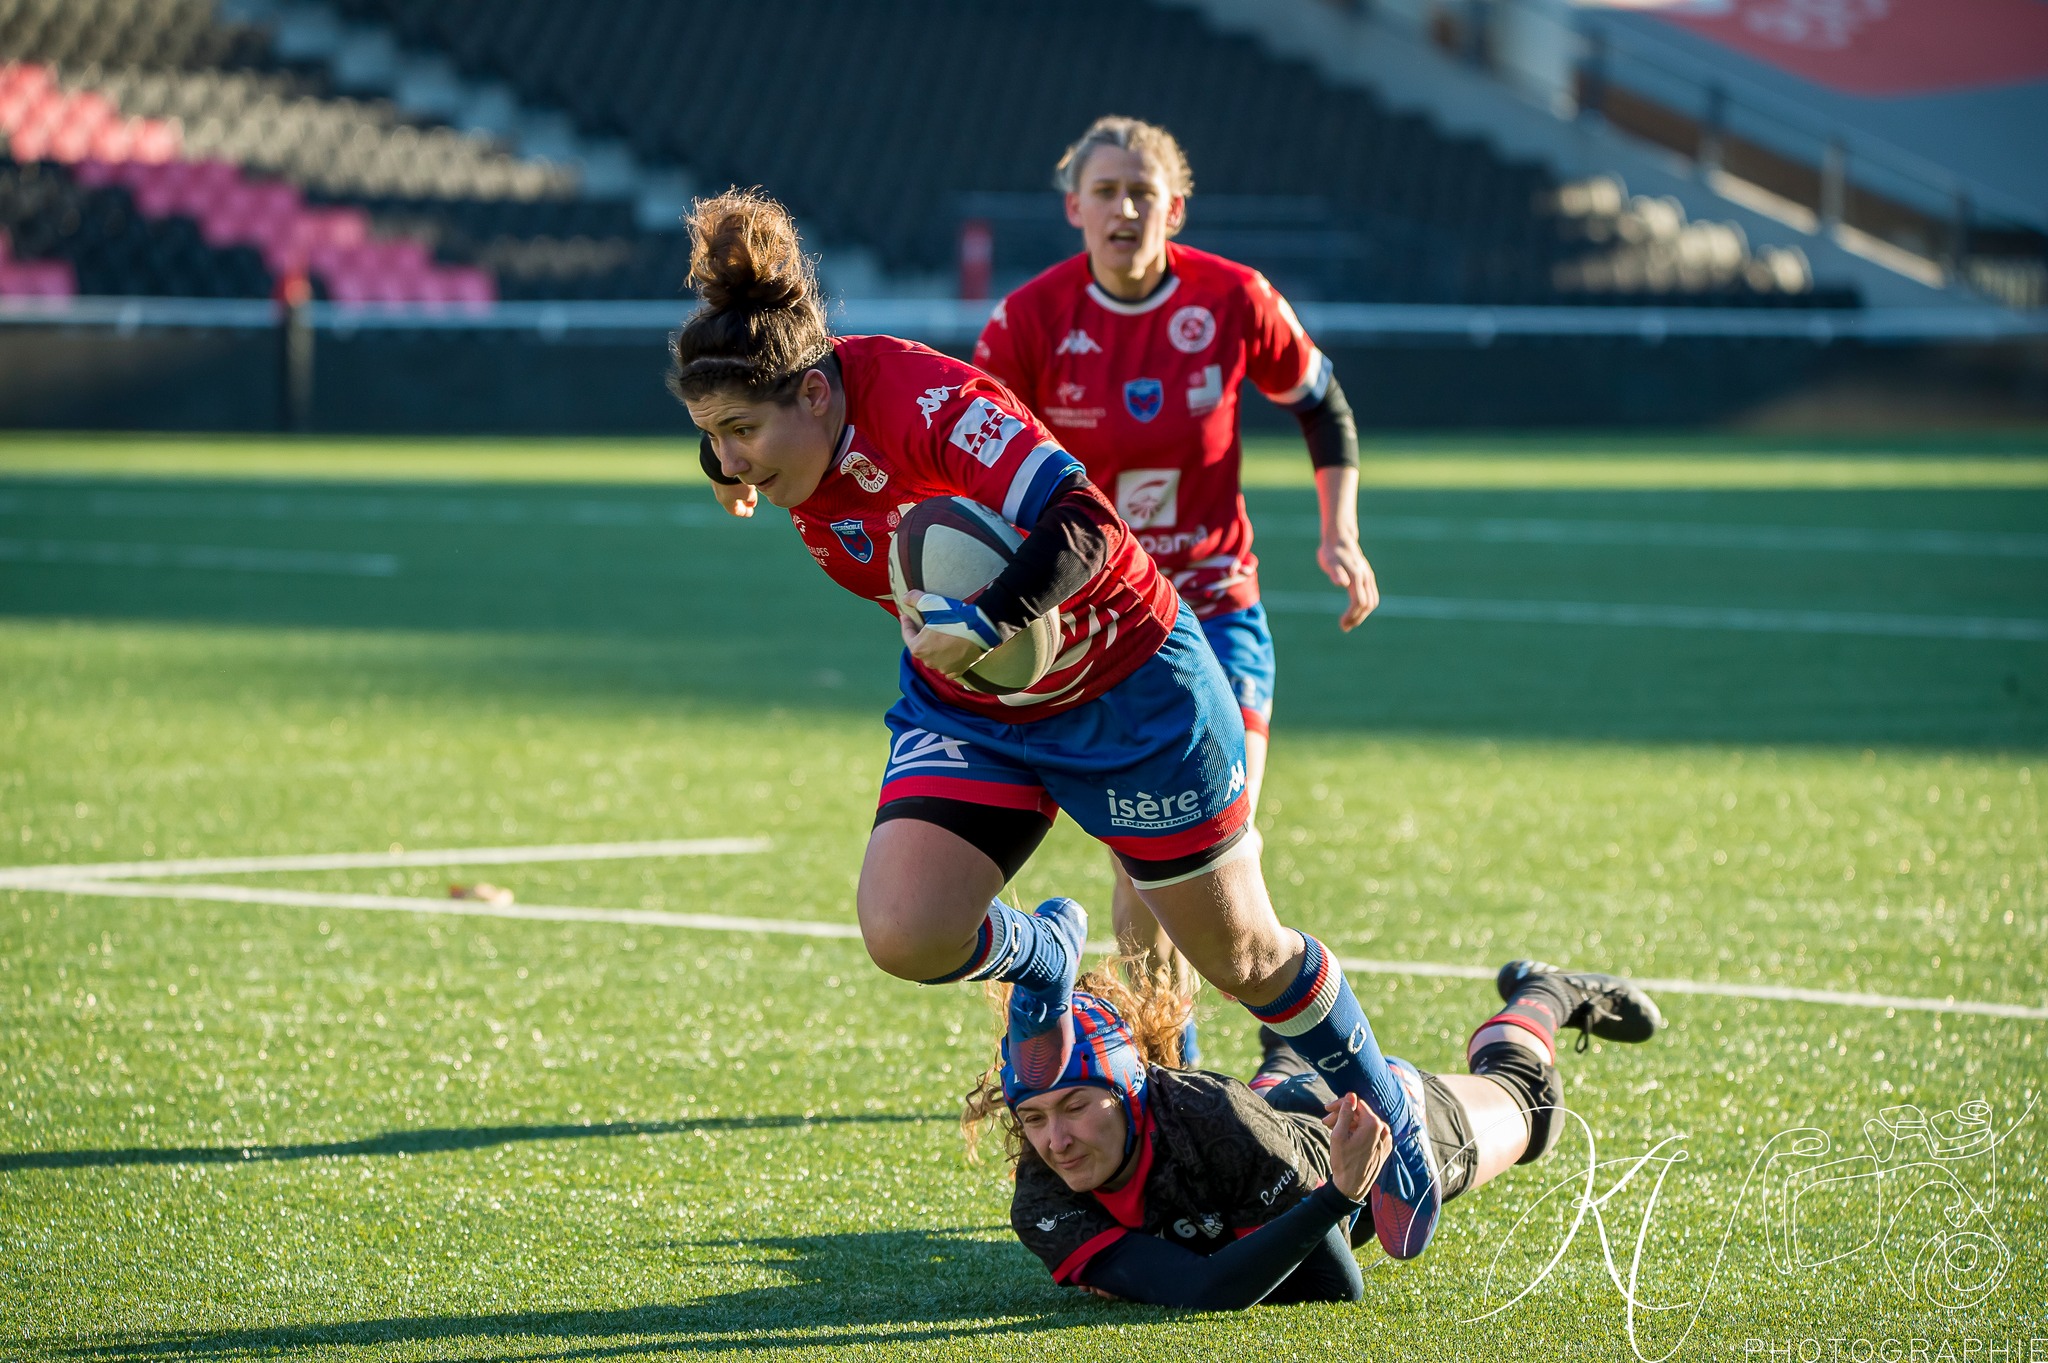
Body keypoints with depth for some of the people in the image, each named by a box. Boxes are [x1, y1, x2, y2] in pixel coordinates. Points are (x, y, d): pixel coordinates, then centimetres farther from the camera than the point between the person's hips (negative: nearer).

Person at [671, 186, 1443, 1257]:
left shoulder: (925, 402, -34)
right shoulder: (789, 434, -13)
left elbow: (1081, 526, -44)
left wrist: (988, 621, -55)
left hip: (1128, 686, -6)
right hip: (962, 712, 6)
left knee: (1241, 956, 8)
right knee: (902, 934, -18)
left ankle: (1381, 1111, 35)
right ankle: (1041, 958, 16)